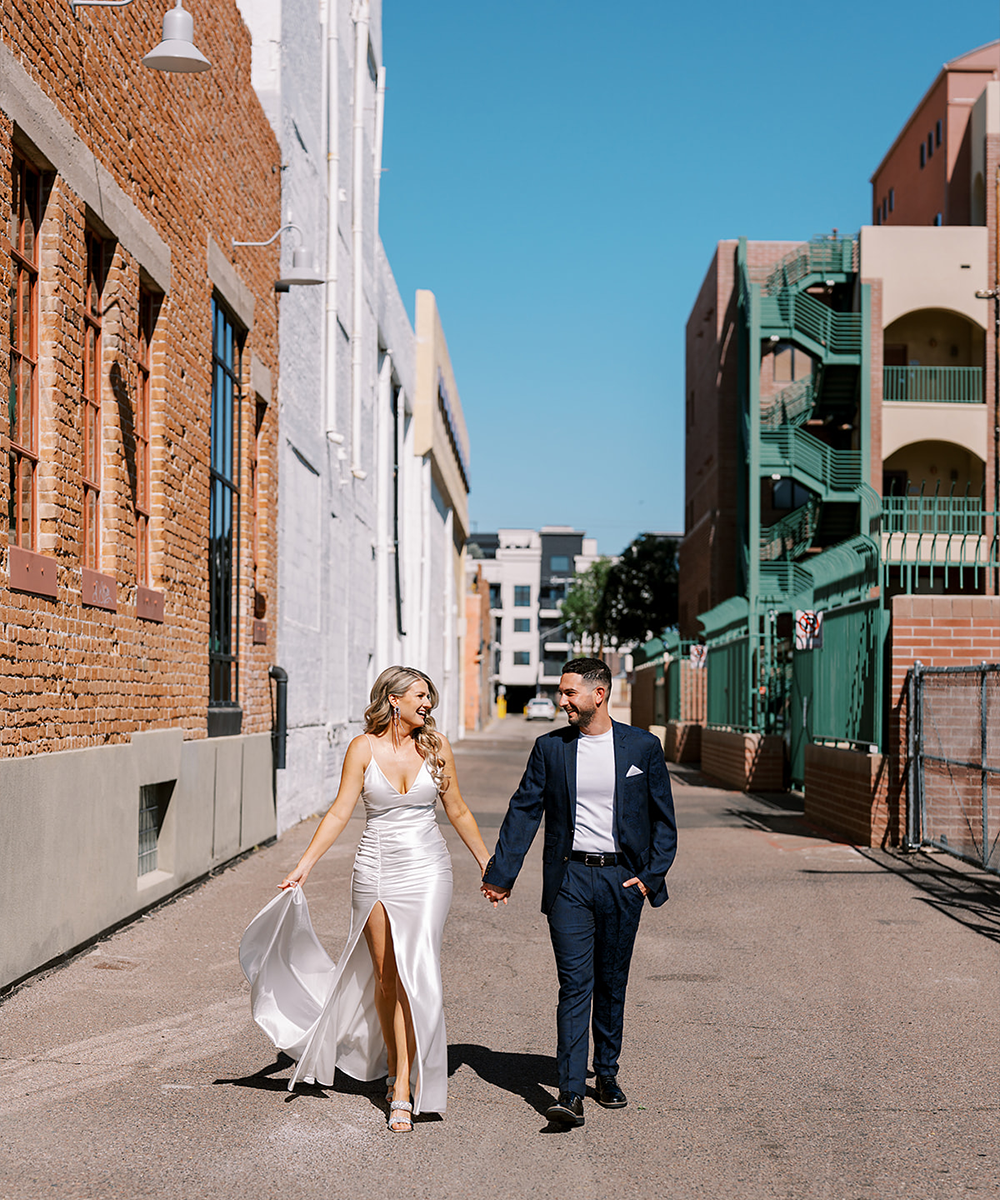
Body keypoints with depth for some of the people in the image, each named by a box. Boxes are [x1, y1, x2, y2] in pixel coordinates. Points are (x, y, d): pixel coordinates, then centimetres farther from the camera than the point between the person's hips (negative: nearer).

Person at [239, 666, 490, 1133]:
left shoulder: (436, 746, 2)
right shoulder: (364, 748, -2)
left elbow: (457, 811, 12)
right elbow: (340, 812, -4)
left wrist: (488, 864, 16)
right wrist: (303, 866, -11)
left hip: (426, 871, 0)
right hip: (375, 871, 0)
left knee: (412, 975, -10)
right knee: (383, 976, 7)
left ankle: (403, 1092, -9)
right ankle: (393, 1067, 26)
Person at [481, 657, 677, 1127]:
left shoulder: (643, 747, 2)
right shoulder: (550, 748, 4)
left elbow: (663, 818, 7)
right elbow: (523, 811, 6)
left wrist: (652, 875, -2)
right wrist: (500, 874, 3)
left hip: (622, 879, 0)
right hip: (569, 880, 0)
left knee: (612, 983, 11)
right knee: (575, 984, -7)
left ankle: (607, 1072, 29)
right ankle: (570, 1093, -9)